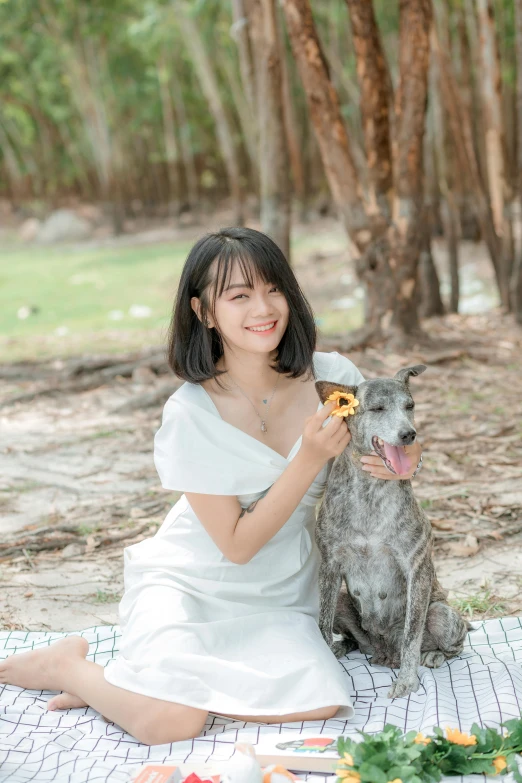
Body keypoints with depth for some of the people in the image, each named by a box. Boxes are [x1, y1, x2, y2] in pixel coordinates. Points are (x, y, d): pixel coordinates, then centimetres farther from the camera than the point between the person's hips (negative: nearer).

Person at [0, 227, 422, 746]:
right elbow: (237, 544, -16)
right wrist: (311, 458, -26)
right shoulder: (193, 414, -19)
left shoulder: (331, 377, -9)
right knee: (168, 722, -27)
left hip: (277, 595, 4)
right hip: (189, 582, -4)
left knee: (320, 705, -23)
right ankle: (70, 665, 7)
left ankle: (148, 680, 1)